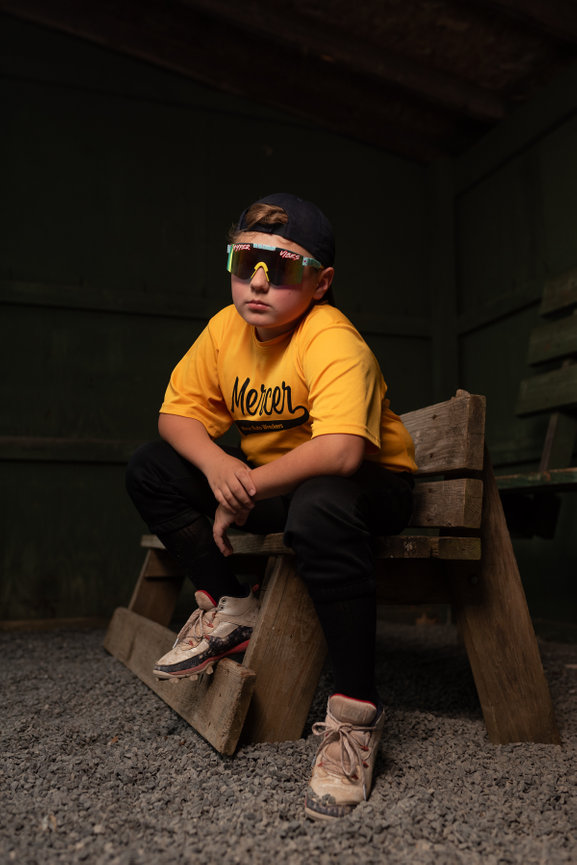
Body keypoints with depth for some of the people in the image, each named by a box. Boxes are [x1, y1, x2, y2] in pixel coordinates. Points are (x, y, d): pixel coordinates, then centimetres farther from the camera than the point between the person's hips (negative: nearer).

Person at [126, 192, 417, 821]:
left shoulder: (333, 341, -27)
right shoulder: (226, 329, -5)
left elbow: (339, 451, -42)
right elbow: (177, 414, -1)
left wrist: (244, 493, -29)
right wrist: (216, 464, -24)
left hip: (370, 486, -6)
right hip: (271, 480, 7)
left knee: (319, 509, -42)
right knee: (150, 470, -4)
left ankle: (355, 712, -27)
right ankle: (228, 607, 0)